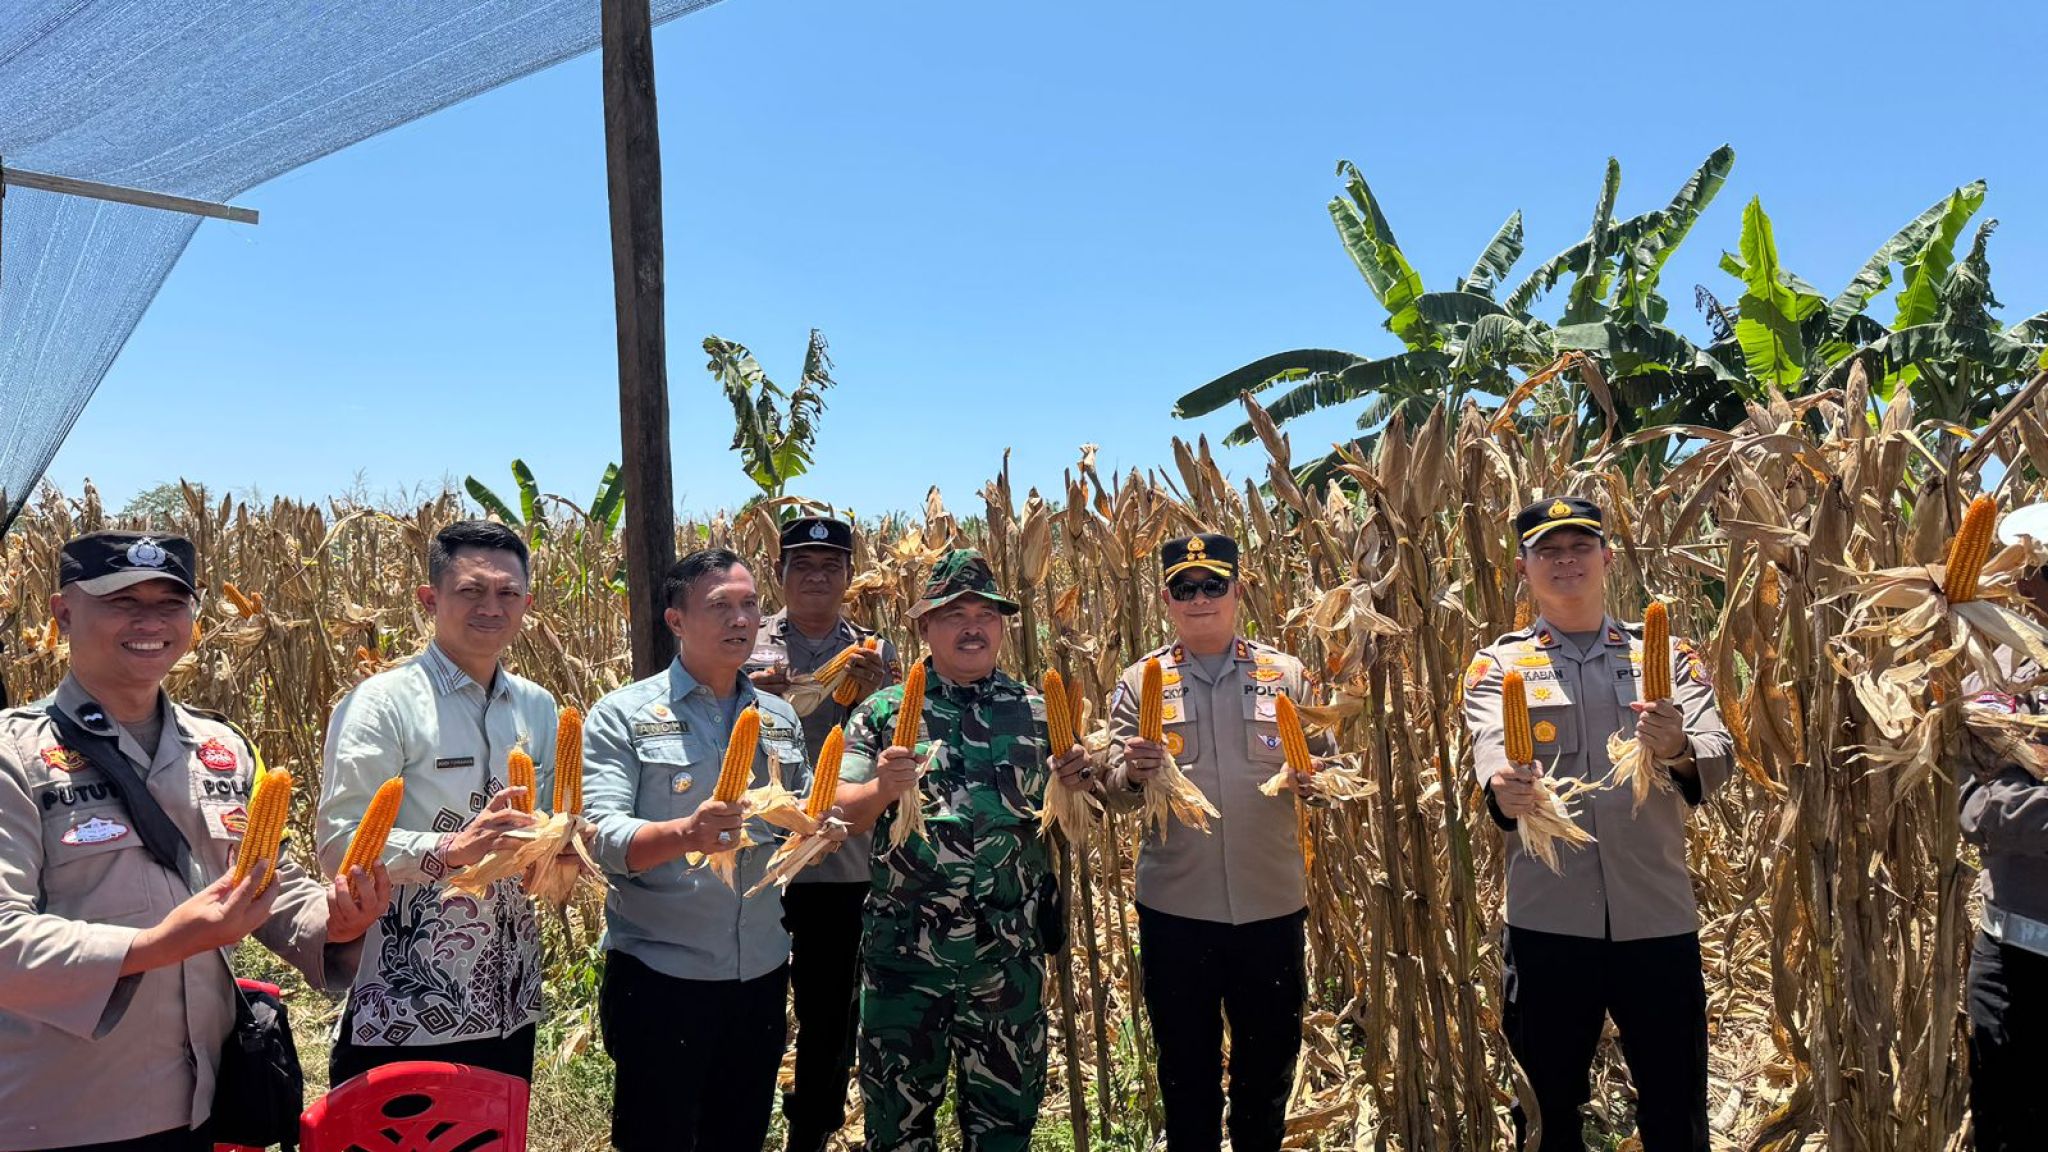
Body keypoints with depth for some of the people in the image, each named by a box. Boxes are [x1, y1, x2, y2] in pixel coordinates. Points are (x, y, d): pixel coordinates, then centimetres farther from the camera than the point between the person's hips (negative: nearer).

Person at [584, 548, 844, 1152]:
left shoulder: (780, 718, 7)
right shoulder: (623, 715, -8)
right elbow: (603, 837, -18)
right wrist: (687, 834, -36)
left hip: (761, 974, 5)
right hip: (659, 976, -4)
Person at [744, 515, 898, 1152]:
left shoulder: (874, 652, 6)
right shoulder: (749, 645, 1)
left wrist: (871, 692, -14)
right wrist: (752, 694, -15)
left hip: (845, 860, 1)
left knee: (830, 1010, 12)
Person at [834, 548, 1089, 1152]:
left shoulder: (1036, 712, 5)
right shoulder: (884, 712, 0)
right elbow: (842, 813, -4)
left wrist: (1075, 782, -10)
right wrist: (883, 787, -23)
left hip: (1010, 954, 1)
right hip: (902, 949, -1)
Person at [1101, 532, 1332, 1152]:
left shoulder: (1286, 673, 3)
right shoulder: (1140, 682, 2)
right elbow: (1117, 793, -2)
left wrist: (1313, 780, -14)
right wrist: (1134, 773, -24)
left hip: (1272, 905, 1)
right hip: (1174, 908, 0)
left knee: (1269, 1062, 15)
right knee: (1185, 1067, 14)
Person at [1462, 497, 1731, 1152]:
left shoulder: (1667, 656, 9)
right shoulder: (1498, 666, 5)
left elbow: (1717, 760, -5)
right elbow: (1492, 751, -15)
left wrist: (1678, 751, -28)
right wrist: (1503, 789, -38)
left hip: (1659, 918, 1)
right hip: (1548, 920, -1)